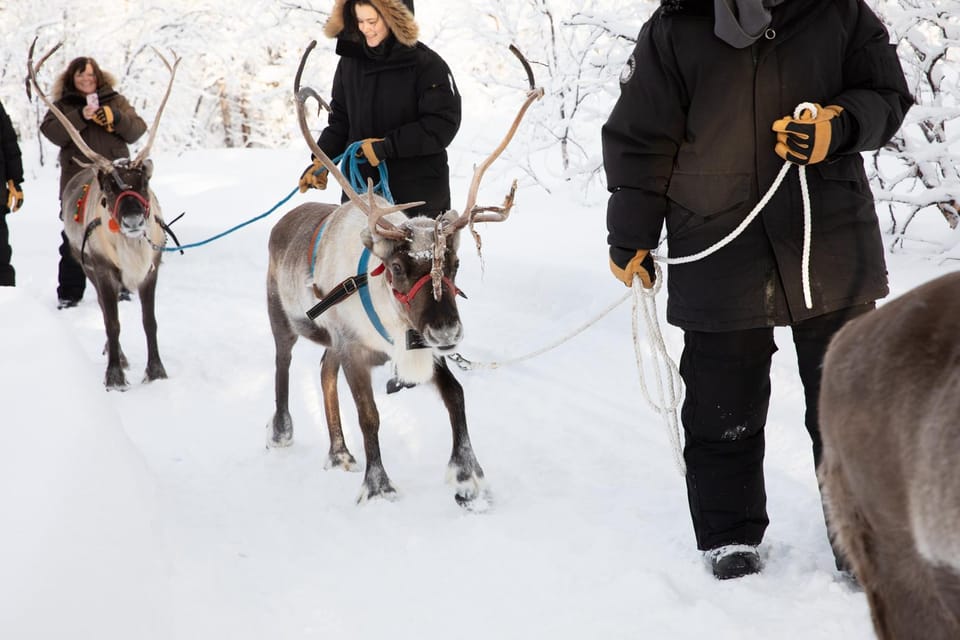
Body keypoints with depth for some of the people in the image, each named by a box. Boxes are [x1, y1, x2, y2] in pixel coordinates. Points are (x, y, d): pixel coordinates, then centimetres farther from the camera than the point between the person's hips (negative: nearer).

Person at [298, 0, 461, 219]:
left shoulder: (427, 65, -9)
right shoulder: (350, 61, 7)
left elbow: (444, 125, -14)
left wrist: (386, 146, -17)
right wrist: (321, 160, 1)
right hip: (360, 190, 5)